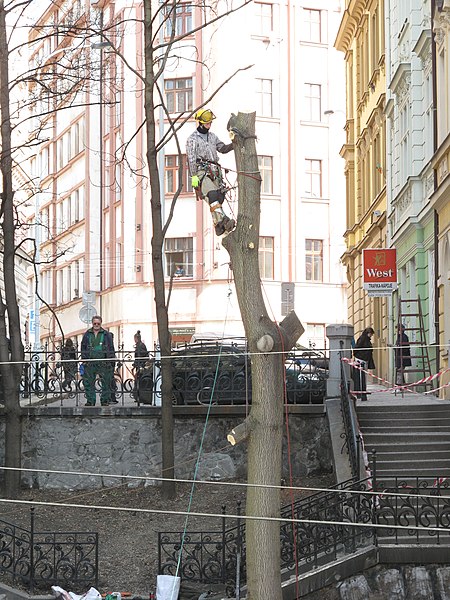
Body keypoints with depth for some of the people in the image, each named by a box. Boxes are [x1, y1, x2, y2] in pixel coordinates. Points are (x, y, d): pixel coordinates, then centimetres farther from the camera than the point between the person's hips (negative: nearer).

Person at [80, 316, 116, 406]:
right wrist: (84, 359, 6)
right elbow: (83, 348, 15)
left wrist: (111, 361, -1)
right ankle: (90, 401, 8)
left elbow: (111, 349, 5)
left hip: (103, 363, -2)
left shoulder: (106, 334, 5)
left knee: (105, 382, 0)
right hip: (90, 363, 2)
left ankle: (105, 400, 8)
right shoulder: (87, 334, 11)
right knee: (89, 382, 2)